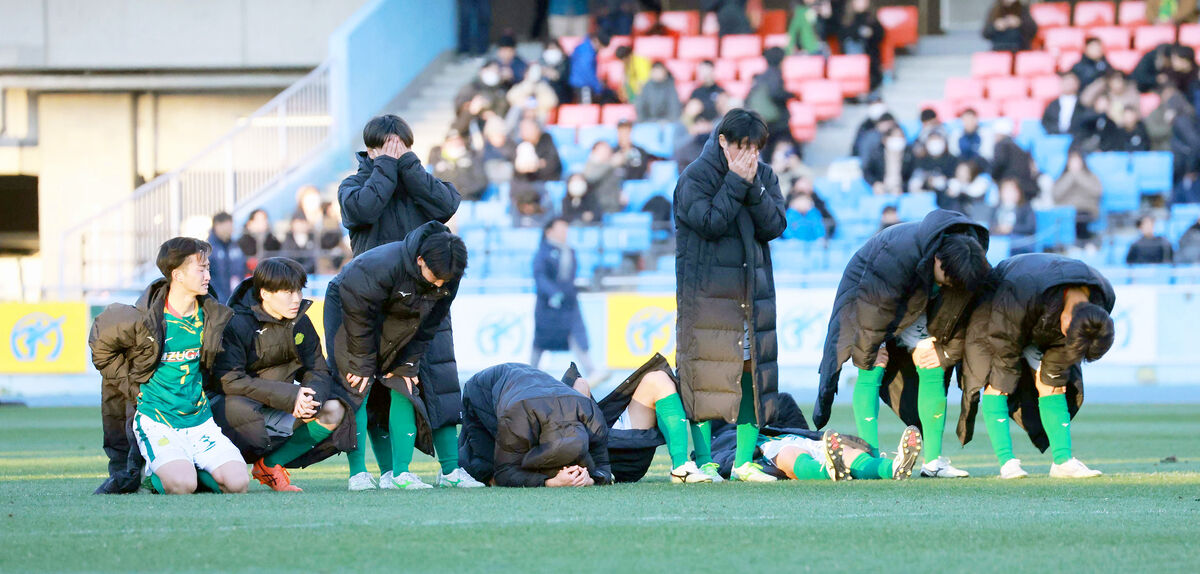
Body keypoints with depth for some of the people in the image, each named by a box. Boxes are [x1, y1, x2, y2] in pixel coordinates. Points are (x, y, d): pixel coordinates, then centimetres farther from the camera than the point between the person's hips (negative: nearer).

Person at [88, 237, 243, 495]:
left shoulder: (215, 316, 2)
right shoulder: (142, 320, -13)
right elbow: (100, 344, 5)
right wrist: (133, 386, 2)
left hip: (200, 418, 5)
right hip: (157, 422, -5)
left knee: (237, 483, -16)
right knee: (181, 486, -30)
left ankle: (190, 466, 12)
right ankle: (156, 473, 3)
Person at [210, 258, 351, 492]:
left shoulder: (299, 322, 4)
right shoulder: (236, 324, -16)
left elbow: (318, 371, 5)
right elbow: (229, 381, -24)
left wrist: (310, 396, -22)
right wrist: (290, 396, -29)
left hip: (283, 406, 7)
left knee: (332, 411, -13)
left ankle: (271, 463, -4)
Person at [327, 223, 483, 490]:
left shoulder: (448, 278, -19)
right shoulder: (384, 265, -37)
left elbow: (428, 326, -6)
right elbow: (359, 312, -27)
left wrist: (408, 365, -8)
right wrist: (362, 365, -21)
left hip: (396, 326, 6)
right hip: (348, 307, -6)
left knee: (405, 388, -6)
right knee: (356, 386, -15)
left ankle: (400, 472, -7)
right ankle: (358, 474, -16)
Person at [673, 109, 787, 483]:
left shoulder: (765, 177, 10)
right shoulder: (695, 177, -4)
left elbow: (774, 227, -1)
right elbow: (710, 223, -17)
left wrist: (754, 186, -11)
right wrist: (736, 182, -15)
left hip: (754, 293, 5)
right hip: (707, 294, -5)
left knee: (752, 373, 3)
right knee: (707, 376, -7)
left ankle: (744, 462, 8)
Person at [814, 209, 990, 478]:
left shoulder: (974, 262, -23)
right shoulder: (899, 253, -41)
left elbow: (964, 314, -6)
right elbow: (874, 309, -31)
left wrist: (947, 351, -8)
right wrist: (869, 354, -22)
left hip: (918, 308, 5)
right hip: (867, 292, -5)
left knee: (933, 371, -7)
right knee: (871, 372, -17)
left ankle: (933, 459, -3)